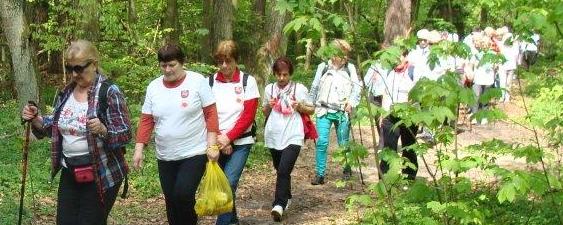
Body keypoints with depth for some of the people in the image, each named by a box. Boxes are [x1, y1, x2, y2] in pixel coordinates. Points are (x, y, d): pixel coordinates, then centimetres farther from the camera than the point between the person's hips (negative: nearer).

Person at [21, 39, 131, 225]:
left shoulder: (109, 92, -13)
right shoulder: (66, 92, 6)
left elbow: (125, 134, -14)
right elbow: (56, 126, 16)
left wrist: (103, 130, -33)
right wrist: (35, 119, -2)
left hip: (100, 175, -6)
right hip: (69, 173, 6)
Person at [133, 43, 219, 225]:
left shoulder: (197, 81, -7)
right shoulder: (153, 87, 4)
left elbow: (211, 114, -6)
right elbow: (146, 120, 7)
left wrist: (212, 145, -11)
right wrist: (139, 149, 0)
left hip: (194, 153, -4)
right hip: (165, 157, 4)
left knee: (183, 195, -18)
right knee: (171, 201, 8)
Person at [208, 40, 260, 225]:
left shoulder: (248, 81, -4)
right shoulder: (210, 82, 2)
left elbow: (248, 115, -7)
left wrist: (229, 137, -15)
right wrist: (219, 139, -11)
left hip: (240, 142, -3)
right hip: (218, 142, 3)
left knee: (229, 183, -14)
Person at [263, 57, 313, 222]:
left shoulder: (300, 89, -2)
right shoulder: (269, 89, 7)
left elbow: (311, 110, 7)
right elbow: (265, 113, 18)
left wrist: (300, 107, -13)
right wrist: (269, 106, -4)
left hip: (292, 136, -4)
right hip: (273, 136, 4)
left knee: (284, 170, -18)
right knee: (280, 170, 15)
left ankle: (279, 205, -21)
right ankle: (286, 198, 34)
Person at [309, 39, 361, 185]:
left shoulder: (350, 68, 5)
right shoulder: (323, 67, 4)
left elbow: (357, 87, 1)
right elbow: (314, 88, 11)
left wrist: (352, 102, -14)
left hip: (342, 112, 0)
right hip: (324, 110, 0)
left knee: (344, 143, 8)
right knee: (321, 142, -9)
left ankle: (347, 170, 29)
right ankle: (320, 174, -3)